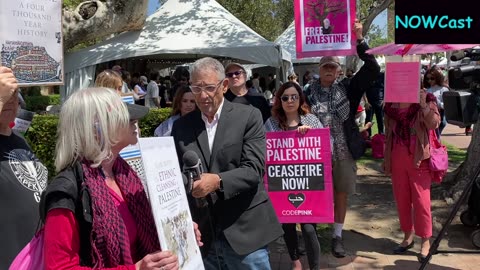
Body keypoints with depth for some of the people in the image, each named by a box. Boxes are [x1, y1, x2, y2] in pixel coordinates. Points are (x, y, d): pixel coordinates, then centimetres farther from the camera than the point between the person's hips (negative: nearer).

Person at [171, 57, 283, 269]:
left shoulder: (248, 116, -4)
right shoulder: (181, 126, 6)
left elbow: (254, 169, -12)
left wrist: (218, 181, -28)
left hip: (244, 231, -3)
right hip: (201, 234, 3)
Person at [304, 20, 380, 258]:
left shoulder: (348, 89, 2)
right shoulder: (309, 92, 0)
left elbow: (372, 69, -4)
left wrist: (359, 40, -10)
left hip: (343, 152, 1)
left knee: (341, 194, 10)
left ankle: (337, 237, 25)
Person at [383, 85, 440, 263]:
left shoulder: (426, 98, -2)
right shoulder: (391, 103, 7)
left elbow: (434, 123, -16)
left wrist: (423, 105, -29)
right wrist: (386, 159, 12)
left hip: (418, 157, -4)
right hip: (397, 157, 4)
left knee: (421, 199, -1)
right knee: (401, 199, 11)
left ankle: (425, 240, 13)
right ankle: (408, 236, 26)